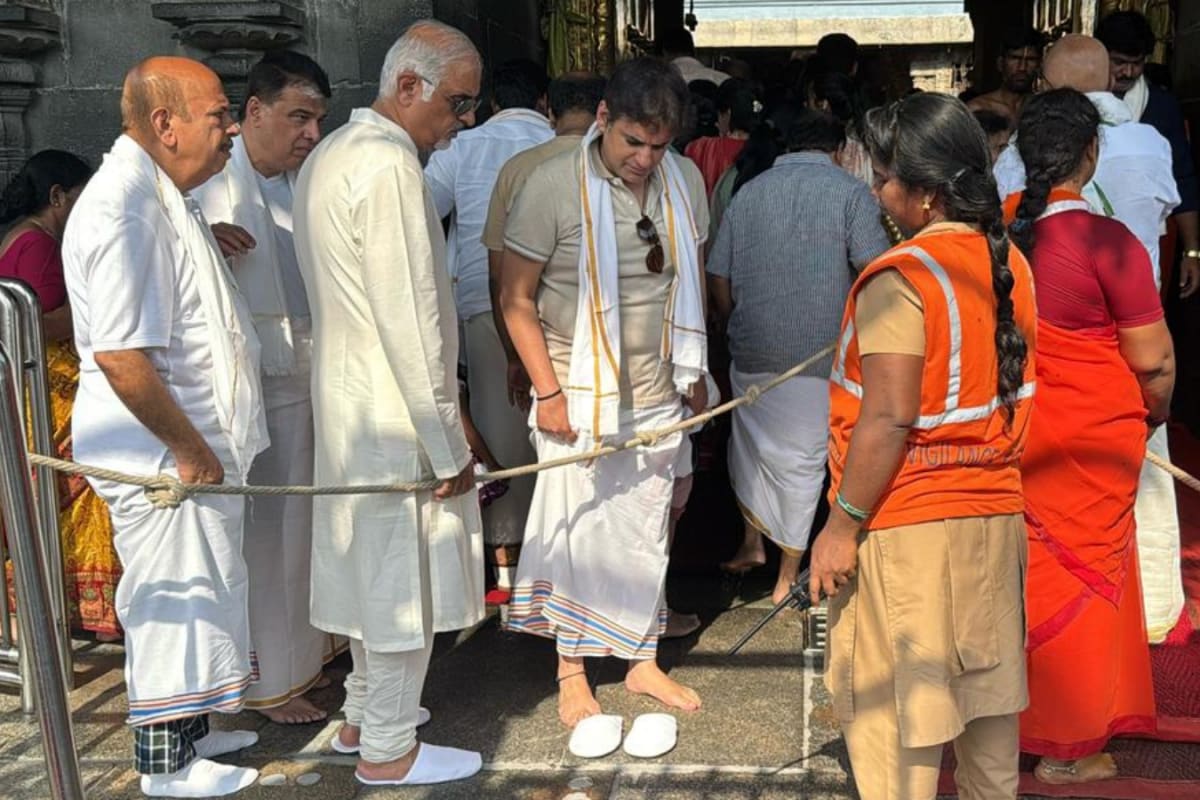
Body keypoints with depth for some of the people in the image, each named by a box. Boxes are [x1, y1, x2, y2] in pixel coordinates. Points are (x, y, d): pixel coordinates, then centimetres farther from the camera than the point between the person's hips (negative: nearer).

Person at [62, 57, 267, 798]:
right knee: (174, 596, 3)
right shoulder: (127, 210, -24)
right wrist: (189, 448, -22)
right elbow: (120, 354, -29)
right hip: (162, 451, -10)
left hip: (189, 438, 10)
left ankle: (188, 729, 36)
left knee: (194, 591, 20)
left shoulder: (161, 195, 11)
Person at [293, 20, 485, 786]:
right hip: (395, 411, -9)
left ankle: (364, 715, 34)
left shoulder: (330, 155, 11)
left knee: (374, 565, 20)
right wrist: (448, 447, -17)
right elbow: (409, 322, -23)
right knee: (407, 575, 3)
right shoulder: (389, 164, -20)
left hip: (349, 400, 10)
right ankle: (388, 748, 16)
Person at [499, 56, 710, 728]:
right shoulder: (555, 184, -14)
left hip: (658, 395, 4)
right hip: (579, 396, -4)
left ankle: (643, 659, 29)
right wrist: (549, 391, -14)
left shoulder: (685, 181, 1)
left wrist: (695, 372, 14)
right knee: (579, 533, 3)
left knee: (647, 530, 13)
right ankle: (572, 673, 19)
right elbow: (517, 299, -10)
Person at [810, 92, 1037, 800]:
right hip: (997, 513, 8)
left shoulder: (901, 278, -17)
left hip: (907, 528, -8)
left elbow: (888, 420, -21)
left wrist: (844, 524, -14)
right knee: (989, 691, 19)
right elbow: (1007, 391, 13)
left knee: (895, 712, 3)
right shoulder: (1010, 264, 6)